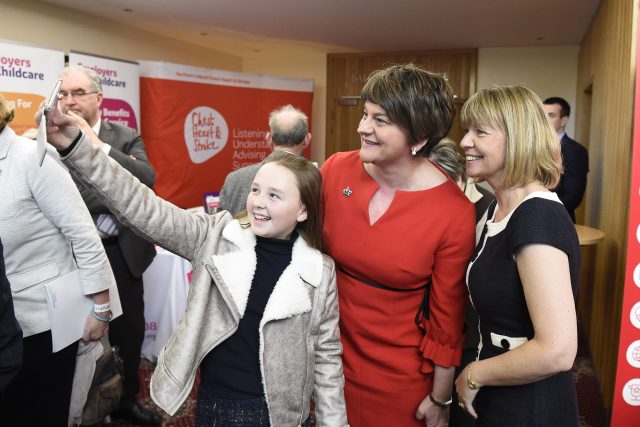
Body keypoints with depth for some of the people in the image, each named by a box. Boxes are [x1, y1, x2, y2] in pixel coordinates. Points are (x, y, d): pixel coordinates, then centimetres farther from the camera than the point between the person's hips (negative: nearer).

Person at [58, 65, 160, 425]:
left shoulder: (126, 137, 2)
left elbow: (147, 179, -15)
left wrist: (98, 144, -21)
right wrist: (118, 199, -18)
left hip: (122, 252, 2)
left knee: (129, 332, 15)